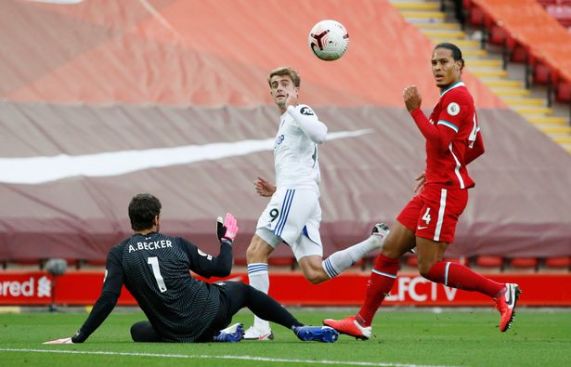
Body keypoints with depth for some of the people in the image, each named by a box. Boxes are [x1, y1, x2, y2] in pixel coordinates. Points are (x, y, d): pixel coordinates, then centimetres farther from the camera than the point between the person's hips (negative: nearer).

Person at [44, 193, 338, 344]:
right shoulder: (176, 244, 2)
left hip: (174, 334, -1)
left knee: (138, 331, 32)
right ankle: (301, 329, 27)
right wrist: (227, 239, 27)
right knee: (243, 290, 29)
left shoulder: (119, 254, -1)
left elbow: (107, 300, -10)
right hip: (209, 311, 1)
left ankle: (217, 336, 14)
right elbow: (221, 268, 7)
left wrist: (79, 338, -6)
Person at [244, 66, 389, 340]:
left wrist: (291, 109, -17)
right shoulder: (286, 123, 30)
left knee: (255, 253, -11)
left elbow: (320, 134, -23)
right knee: (315, 273, 0)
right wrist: (276, 190, 24)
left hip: (296, 192, -10)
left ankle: (261, 327, -16)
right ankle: (375, 241, 0)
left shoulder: (300, 112, 2)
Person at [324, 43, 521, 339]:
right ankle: (363, 322, 11)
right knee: (389, 251, 8)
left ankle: (501, 292, -6)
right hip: (434, 190, 10)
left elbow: (440, 141, -23)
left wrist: (415, 110, -16)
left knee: (429, 268, -11)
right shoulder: (453, 98, 19)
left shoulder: (457, 97, -11)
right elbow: (477, 148, 26)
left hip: (444, 192, -10)